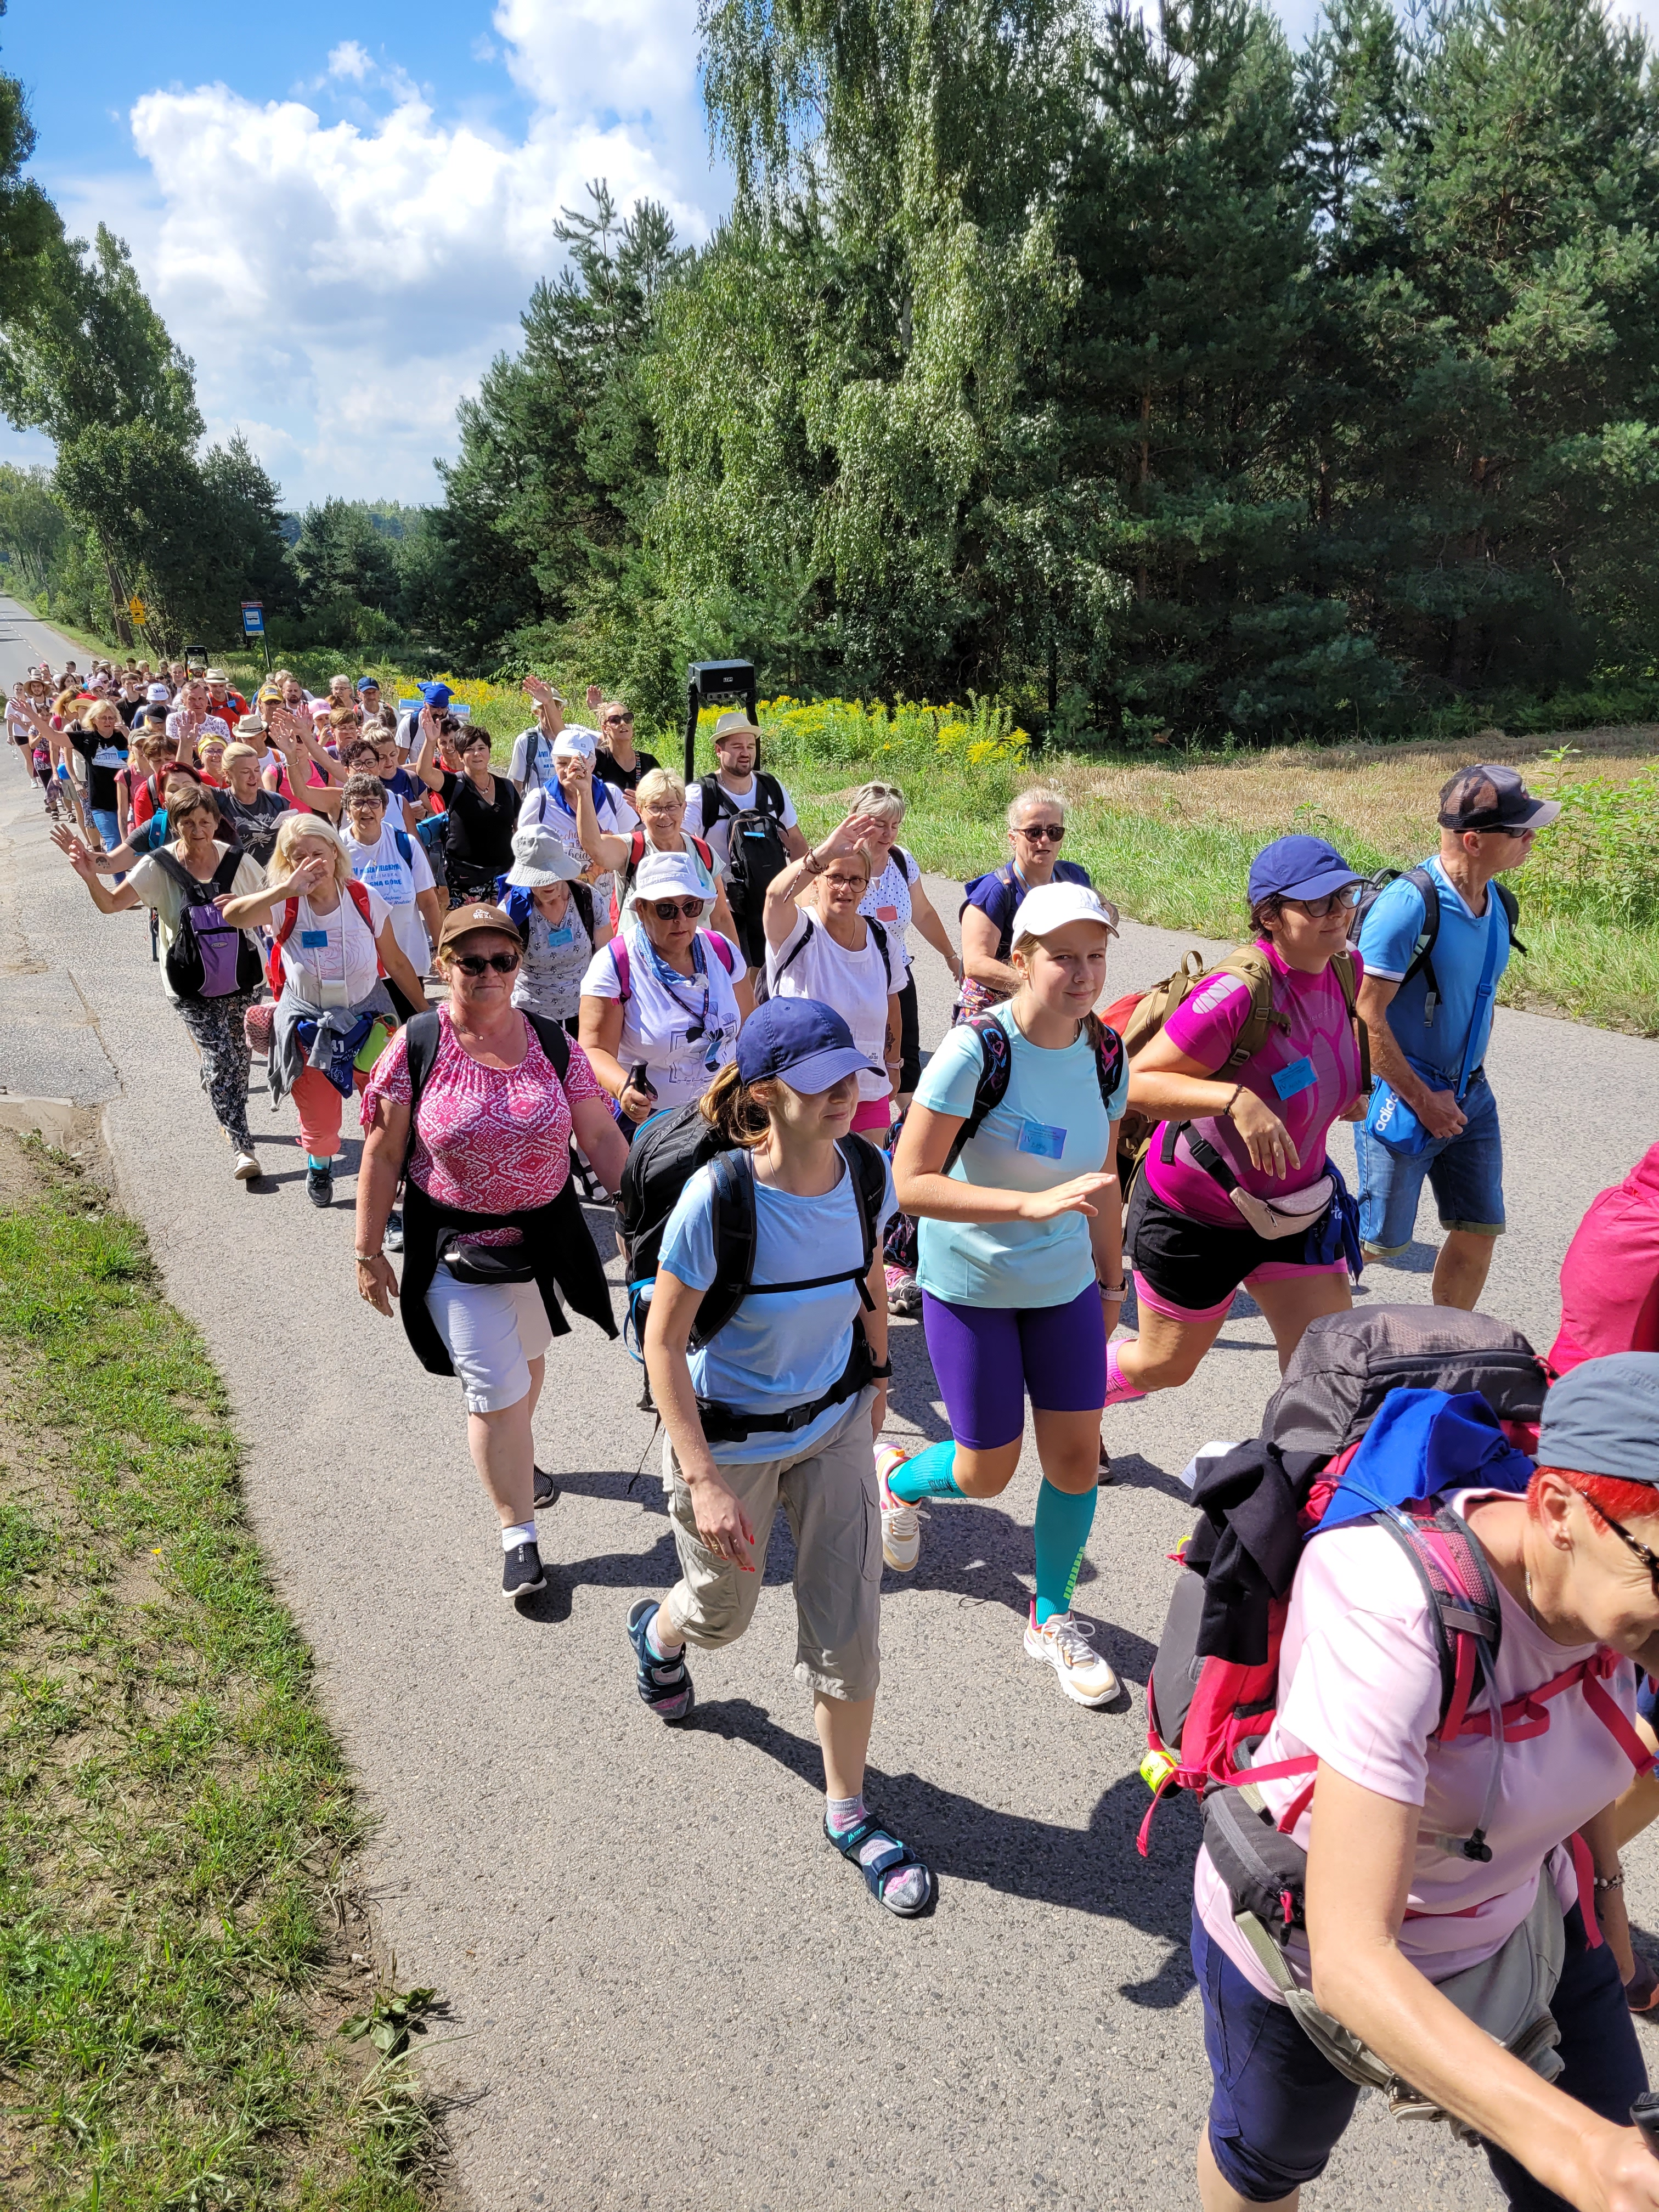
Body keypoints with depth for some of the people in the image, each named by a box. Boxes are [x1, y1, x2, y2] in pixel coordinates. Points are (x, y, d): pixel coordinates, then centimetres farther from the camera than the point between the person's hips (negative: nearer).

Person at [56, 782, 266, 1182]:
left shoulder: (237, 861, -5)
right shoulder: (159, 867, -8)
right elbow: (111, 904, -11)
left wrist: (242, 906, -15)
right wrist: (90, 877, -31)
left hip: (241, 975, 2)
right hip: (191, 984, -2)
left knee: (238, 1055, 11)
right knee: (219, 1058, -10)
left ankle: (231, 1123, 35)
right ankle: (241, 1146, -6)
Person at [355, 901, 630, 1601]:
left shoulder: (552, 1044, -4)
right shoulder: (416, 1048, -11)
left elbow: (602, 1138, -1)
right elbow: (382, 1156, -7)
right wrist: (368, 1254, -5)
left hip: (543, 1239, 3)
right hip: (458, 1249, -3)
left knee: (528, 1366, 23)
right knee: (495, 1391, -3)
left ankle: (513, 1458, 53)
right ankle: (518, 1536, 14)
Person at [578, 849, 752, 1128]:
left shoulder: (723, 953, 0)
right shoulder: (614, 966, -15)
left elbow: (750, 1029, 11)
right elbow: (594, 1050, -20)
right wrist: (623, 1088, -39)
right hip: (642, 1119, -3)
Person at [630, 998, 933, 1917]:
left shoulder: (865, 1171, -15)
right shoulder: (717, 1198, -29)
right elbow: (663, 1341, -22)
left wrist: (875, 1374, 13)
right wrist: (702, 1480, -25)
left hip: (832, 1425, 3)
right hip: (729, 1434, -3)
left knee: (849, 1623, 4)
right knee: (723, 1612, 21)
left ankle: (848, 1811, 27)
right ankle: (658, 1630, 59)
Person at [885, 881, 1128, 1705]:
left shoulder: (1104, 1053, -5)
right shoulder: (974, 1050, -24)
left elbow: (1102, 1180, 8)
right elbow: (911, 1183, -26)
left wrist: (1111, 1282, 14)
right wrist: (1035, 1204, -35)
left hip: (1066, 1284, 5)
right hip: (970, 1288, -4)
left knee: (1076, 1456, 6)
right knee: (988, 1472, 6)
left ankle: (1052, 1617, 30)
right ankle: (896, 1478, 42)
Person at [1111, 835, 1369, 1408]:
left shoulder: (1347, 969, -7)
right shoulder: (1239, 992, -31)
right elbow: (1136, 1082, -32)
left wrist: (1343, 1093, 9)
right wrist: (1235, 1099, -42)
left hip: (1292, 1210, 6)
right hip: (1193, 1211, -6)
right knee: (1165, 1366, 15)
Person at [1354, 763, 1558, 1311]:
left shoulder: (1496, 901, 4)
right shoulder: (1408, 904, -21)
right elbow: (1367, 1018, -21)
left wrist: (1472, 1085, 12)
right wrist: (1424, 1100, -15)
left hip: (1470, 1096, 7)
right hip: (1405, 1096, -7)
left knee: (1480, 1231, 9)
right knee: (1381, 1241, 2)